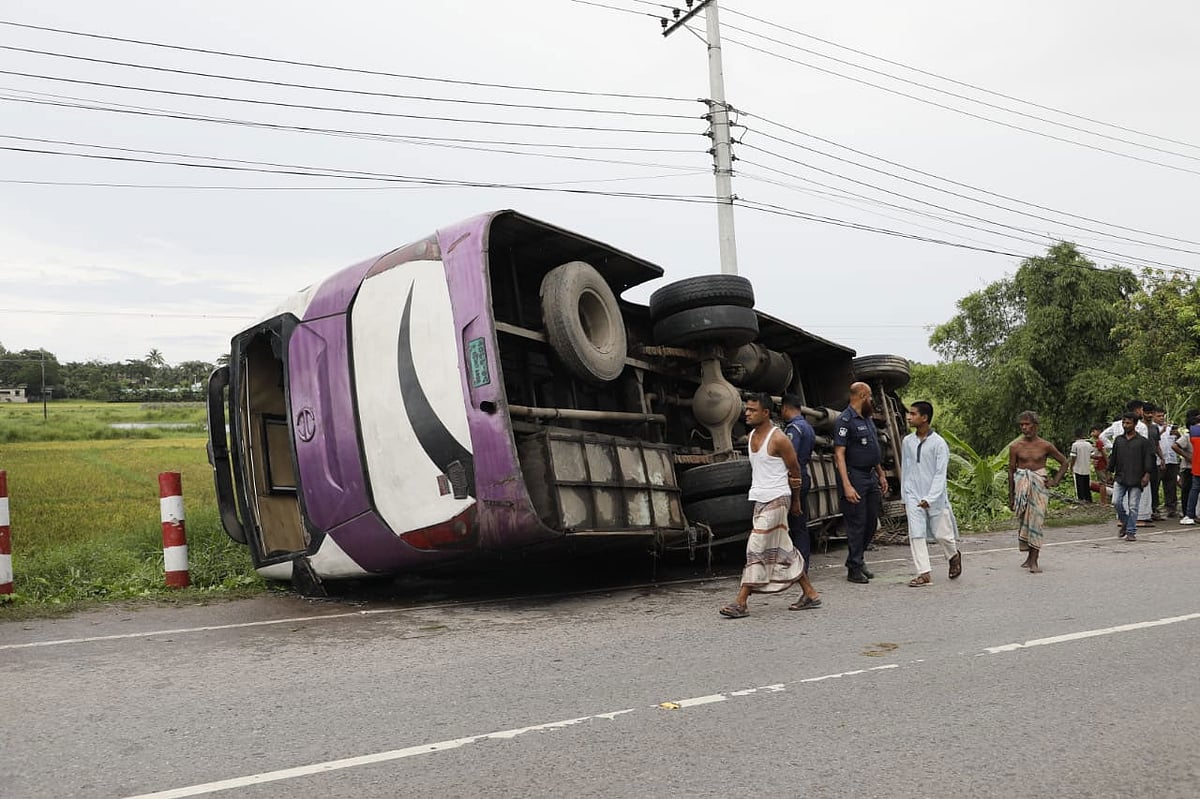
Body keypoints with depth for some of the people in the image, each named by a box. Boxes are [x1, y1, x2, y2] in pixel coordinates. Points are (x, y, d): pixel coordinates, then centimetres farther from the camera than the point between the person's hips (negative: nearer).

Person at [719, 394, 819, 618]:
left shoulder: (778, 439, -13)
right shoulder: (751, 436, 11)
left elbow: (795, 470, -3)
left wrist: (796, 500, 7)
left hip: (776, 500, -8)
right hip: (760, 499, 8)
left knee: (757, 549, -10)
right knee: (783, 549, 12)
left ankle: (741, 602, -9)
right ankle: (810, 593, 21)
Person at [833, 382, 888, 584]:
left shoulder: (867, 419, 15)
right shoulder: (845, 421, -13)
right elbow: (839, 454, -18)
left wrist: (881, 474, 21)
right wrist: (847, 486, -24)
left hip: (871, 476, 9)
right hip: (855, 476, -9)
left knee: (871, 522, 12)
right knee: (857, 524, -3)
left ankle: (857, 558, 27)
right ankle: (854, 568, 6)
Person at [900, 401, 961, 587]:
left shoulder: (938, 443, -9)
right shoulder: (907, 442, 4)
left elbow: (940, 474, -12)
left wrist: (930, 498, -19)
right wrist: (904, 497, 12)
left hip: (935, 497, -3)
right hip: (913, 497, 3)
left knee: (942, 534, 8)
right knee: (916, 535, -5)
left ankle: (954, 557, 38)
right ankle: (923, 574, 0)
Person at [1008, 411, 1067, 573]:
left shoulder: (1045, 446, 0)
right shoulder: (1015, 446, 1)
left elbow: (1064, 462, 13)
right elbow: (1011, 471, 5)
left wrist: (1055, 481, 3)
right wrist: (1010, 496, 4)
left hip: (1039, 485, -1)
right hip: (1021, 484, 1)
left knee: (1036, 521, -3)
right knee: (1023, 519, -3)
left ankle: (1034, 561, -1)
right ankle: (1030, 556, 14)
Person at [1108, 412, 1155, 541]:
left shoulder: (1143, 442, 1)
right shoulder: (1118, 440, 12)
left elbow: (1149, 459, -2)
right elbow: (1113, 458, 18)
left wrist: (1147, 474, -10)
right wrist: (1110, 472, 15)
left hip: (1136, 480, -3)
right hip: (1120, 478, 3)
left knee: (1133, 506, -1)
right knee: (1116, 502, -8)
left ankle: (1131, 532, 7)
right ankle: (1125, 523, 16)